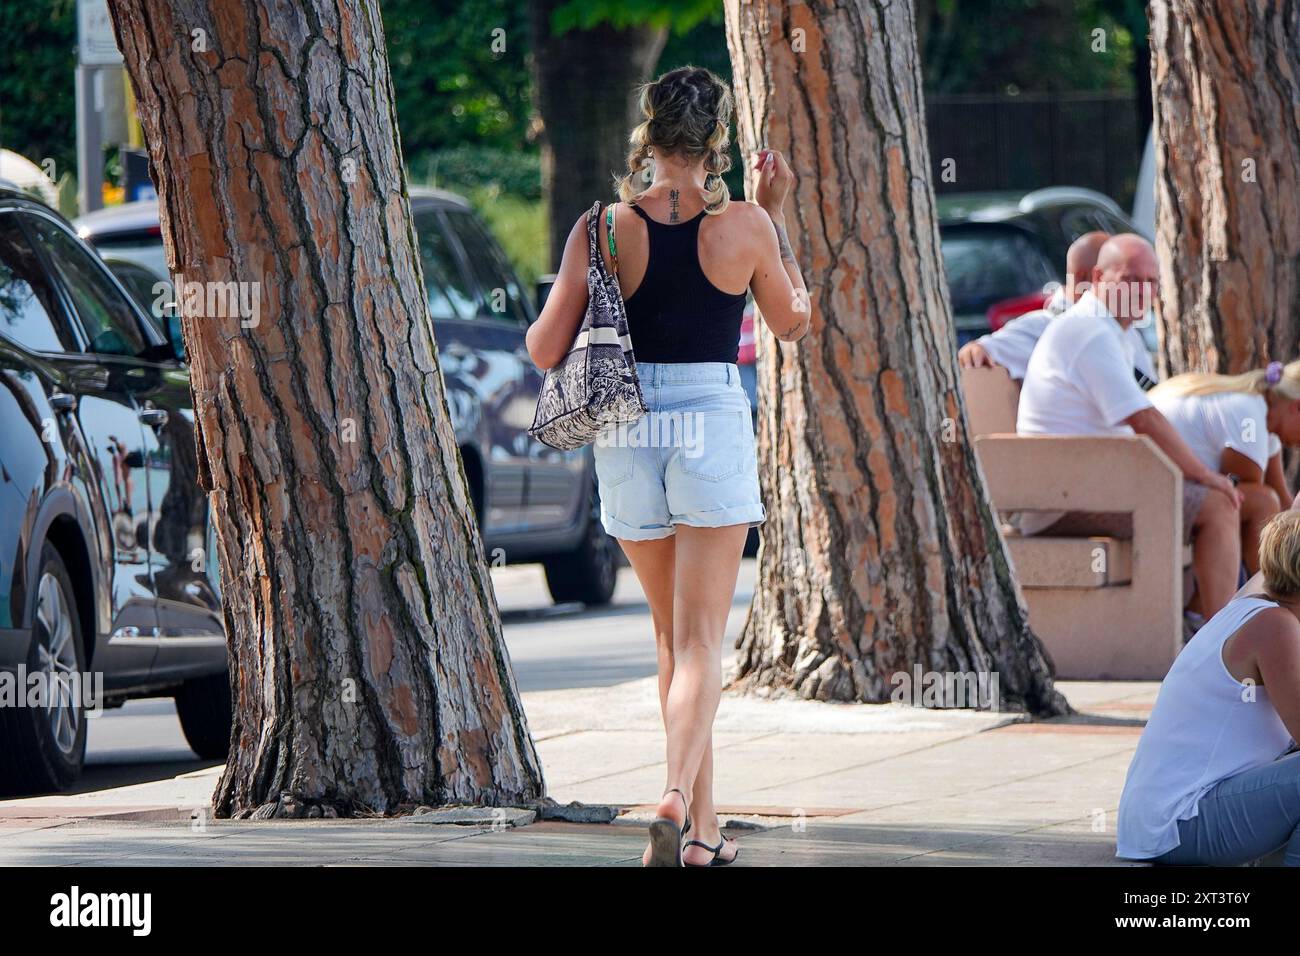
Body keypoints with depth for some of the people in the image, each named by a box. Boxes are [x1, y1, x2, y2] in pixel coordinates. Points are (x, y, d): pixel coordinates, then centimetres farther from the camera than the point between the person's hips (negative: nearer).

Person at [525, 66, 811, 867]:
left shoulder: (602, 229, -4)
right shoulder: (744, 227, -6)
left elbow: (545, 350, -2)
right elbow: (793, 322, 12)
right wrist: (776, 215, 18)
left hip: (626, 433, 2)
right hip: (713, 425, -2)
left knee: (674, 638, 17)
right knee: (700, 643, -2)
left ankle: (703, 827, 22)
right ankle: (678, 797, -26)